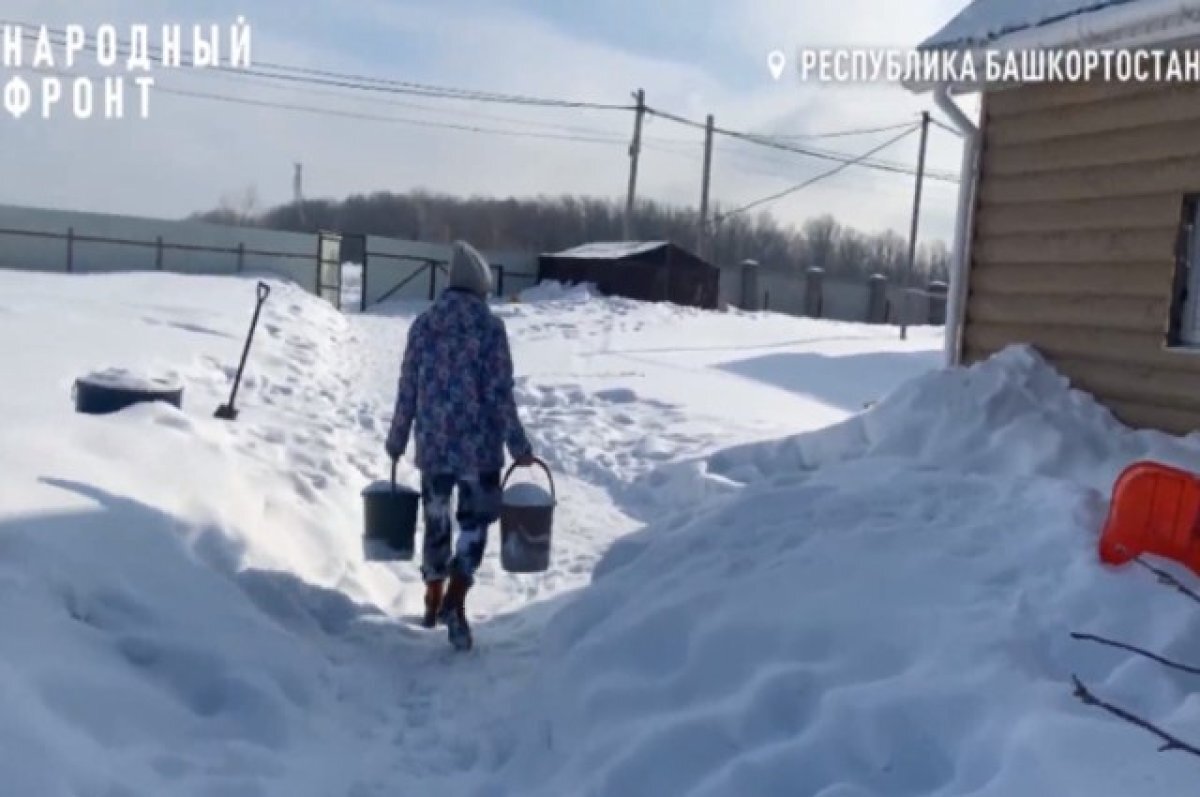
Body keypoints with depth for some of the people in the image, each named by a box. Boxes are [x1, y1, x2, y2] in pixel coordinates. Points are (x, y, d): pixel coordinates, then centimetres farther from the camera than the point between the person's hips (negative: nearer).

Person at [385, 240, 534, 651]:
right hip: (478, 443, -3)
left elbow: (407, 390, 5)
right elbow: (500, 394, -10)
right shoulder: (490, 326, -7)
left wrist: (397, 441, 16)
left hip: (433, 443, 4)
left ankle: (434, 599, 32)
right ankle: (455, 600, -7)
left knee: (436, 519, 18)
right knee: (475, 521, 8)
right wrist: (518, 446, -3)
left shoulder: (423, 324, 4)